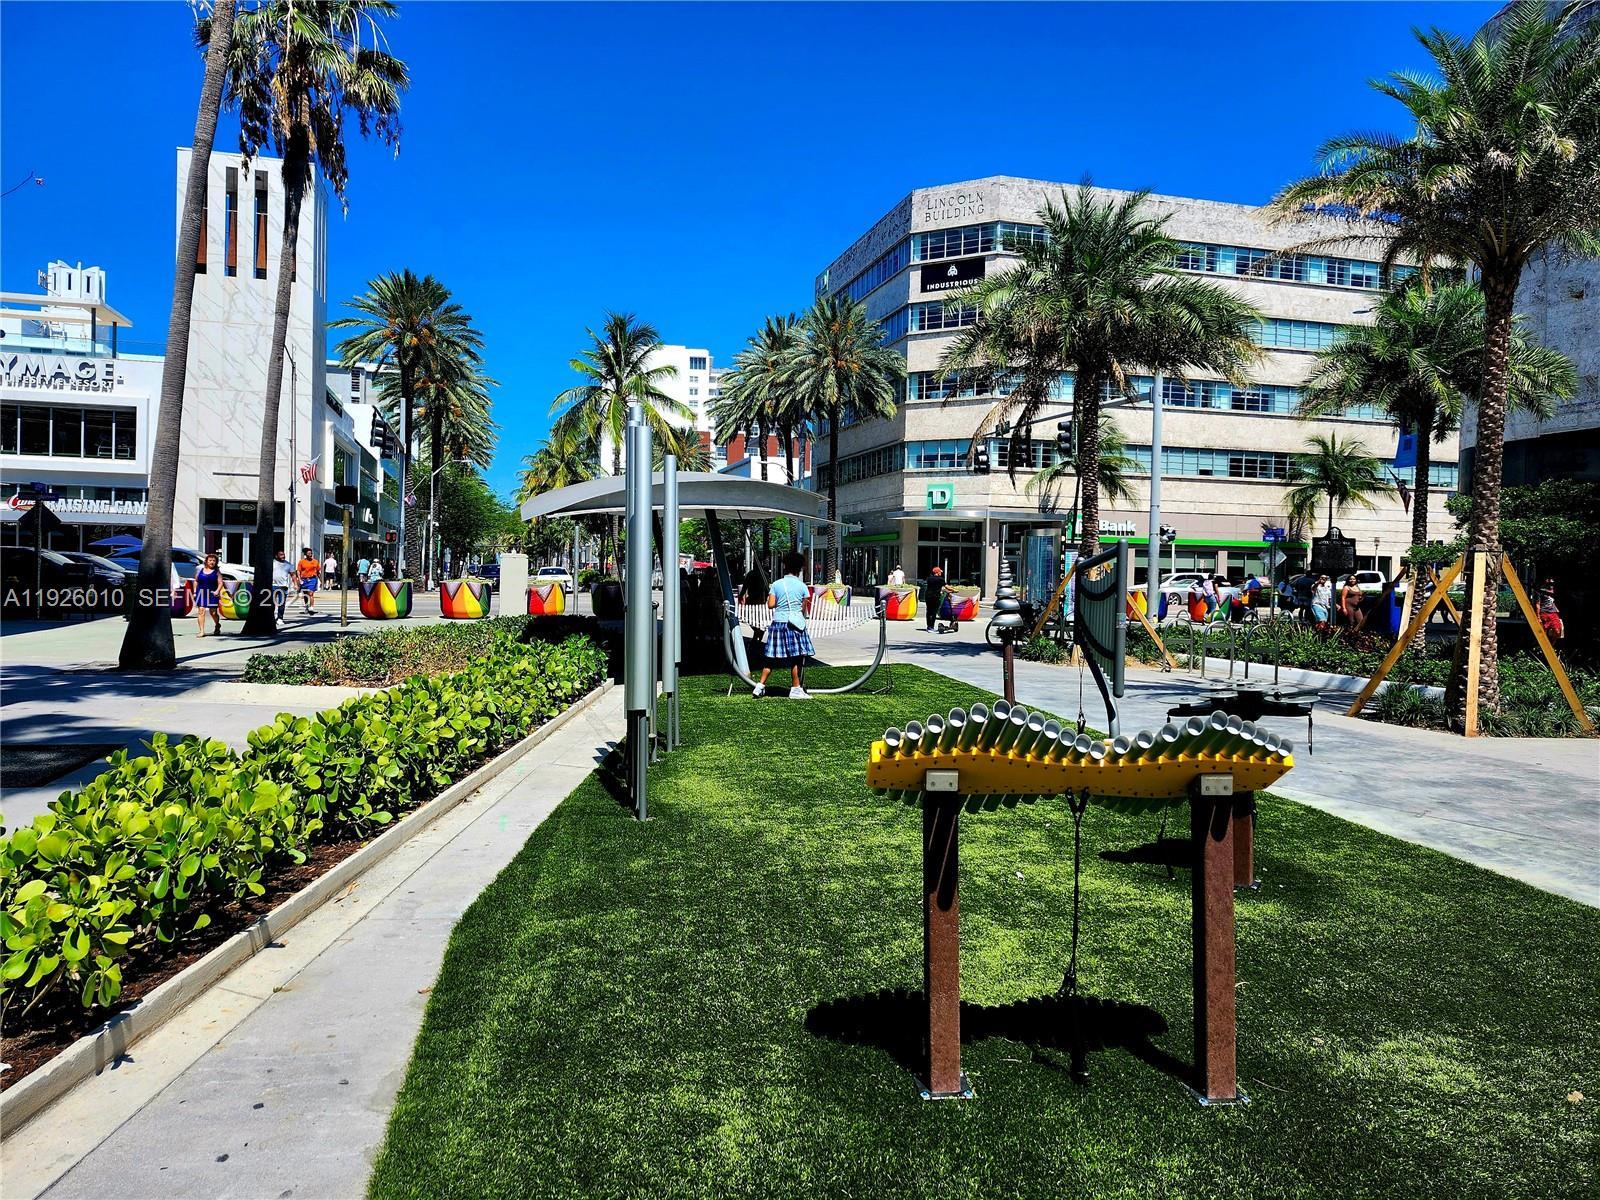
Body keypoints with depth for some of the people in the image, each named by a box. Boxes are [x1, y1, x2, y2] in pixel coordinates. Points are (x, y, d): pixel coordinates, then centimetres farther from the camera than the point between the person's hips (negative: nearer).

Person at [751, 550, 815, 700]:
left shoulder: (776, 584, 3)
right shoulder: (802, 586, -1)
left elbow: (770, 605, -2)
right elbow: (804, 608, 0)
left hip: (778, 622, 3)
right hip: (795, 623, -3)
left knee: (771, 657, 9)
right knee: (796, 658, 3)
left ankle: (760, 686, 8)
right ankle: (796, 689, 5)